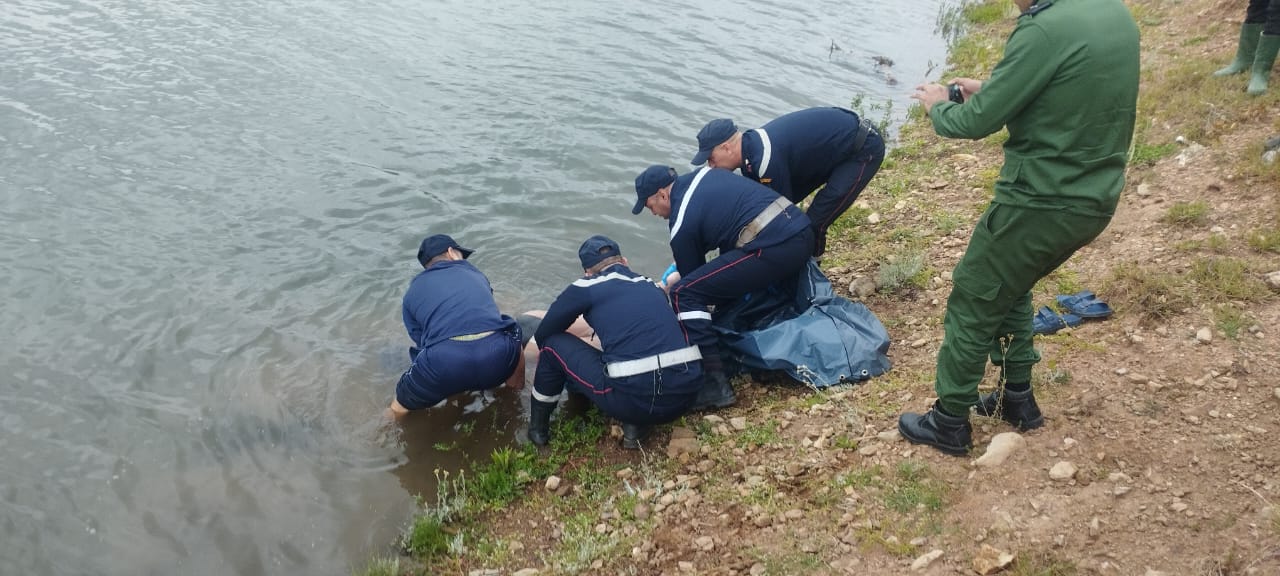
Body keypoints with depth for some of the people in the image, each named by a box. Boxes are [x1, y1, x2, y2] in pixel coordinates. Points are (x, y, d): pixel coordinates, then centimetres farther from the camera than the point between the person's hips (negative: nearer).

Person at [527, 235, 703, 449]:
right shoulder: (651, 285, 23)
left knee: (552, 344, 14)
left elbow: (543, 336, 19)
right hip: (686, 390, 5)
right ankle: (637, 426, 18)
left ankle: (537, 428, 30)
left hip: (635, 399, -5)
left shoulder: (587, 286, 8)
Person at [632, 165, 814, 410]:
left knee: (684, 294, -6)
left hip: (774, 249, -9)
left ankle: (714, 383, -12)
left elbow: (691, 277, 10)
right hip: (802, 230, 9)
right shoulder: (704, 174, 20)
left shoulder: (682, 225, -1)